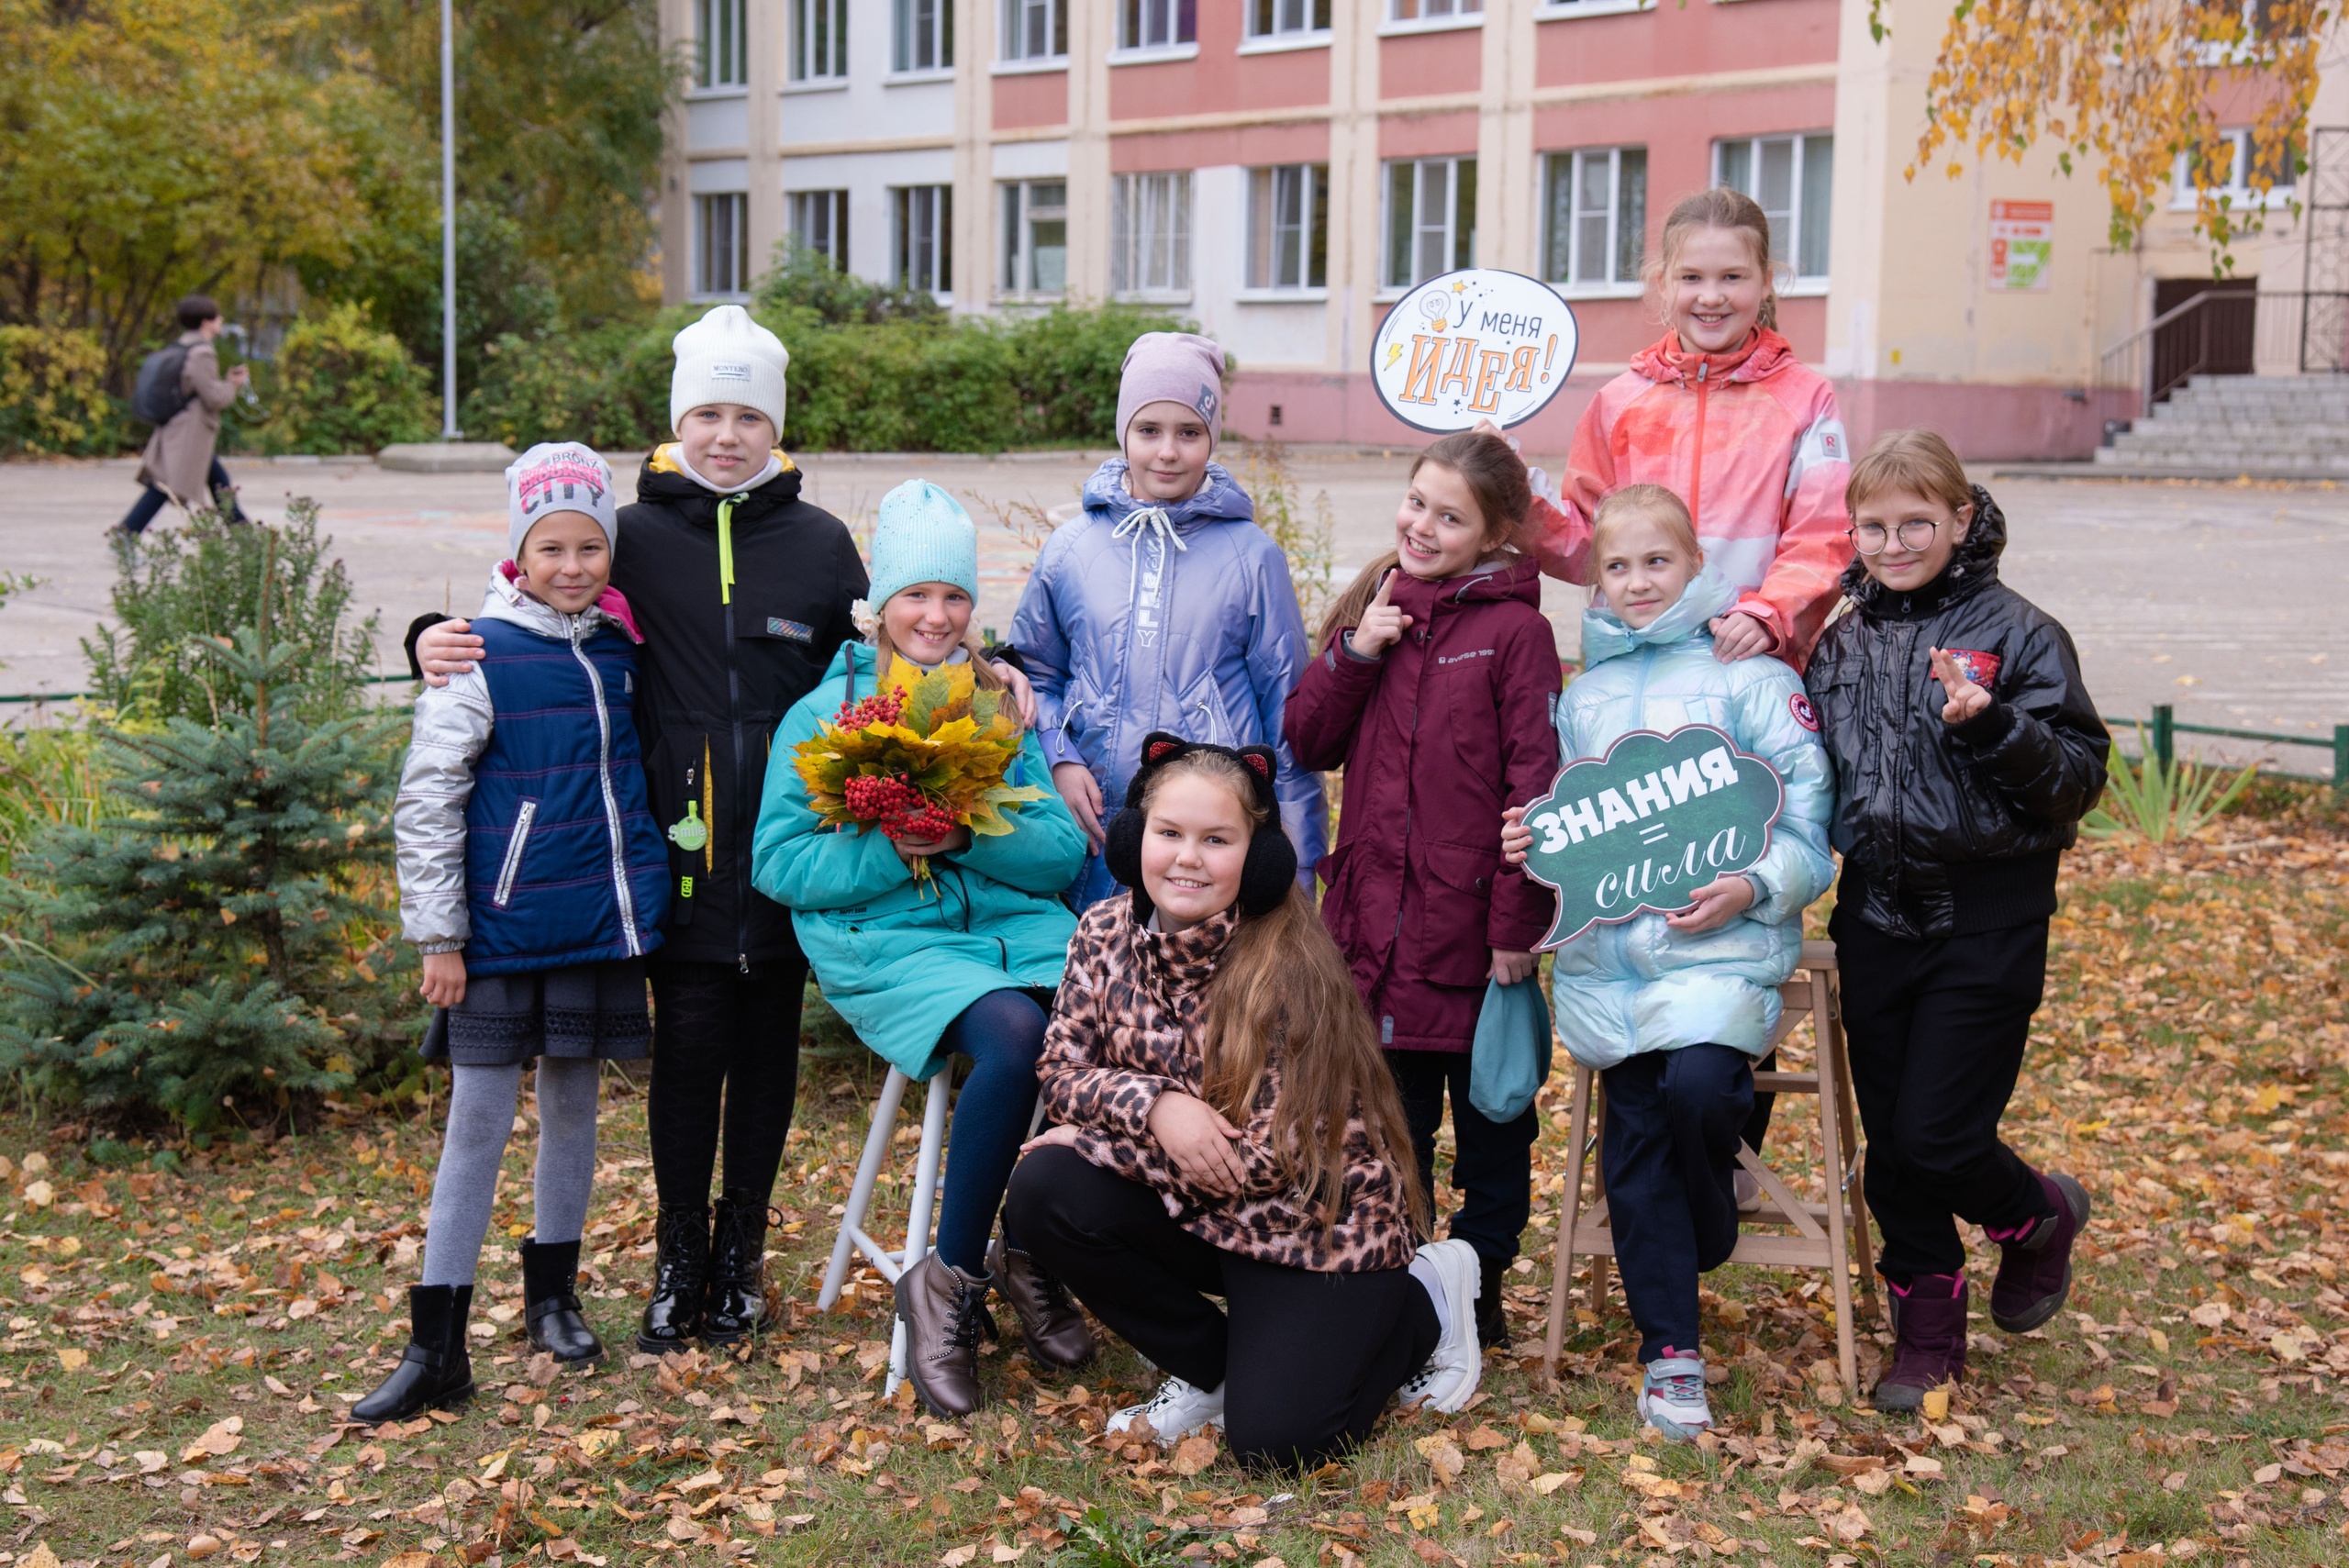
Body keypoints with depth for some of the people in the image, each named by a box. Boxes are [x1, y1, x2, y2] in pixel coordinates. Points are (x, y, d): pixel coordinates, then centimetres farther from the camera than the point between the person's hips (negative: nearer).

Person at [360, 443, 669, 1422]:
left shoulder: (615, 645, 6)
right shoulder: (481, 655, -10)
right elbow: (426, 801, -9)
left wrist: (645, 887, 16)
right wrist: (438, 934, -11)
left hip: (601, 923, 5)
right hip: (502, 930, -5)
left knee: (574, 1103, 14)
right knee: (479, 1121, -1)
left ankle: (553, 1294, 30)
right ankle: (436, 1349, 5)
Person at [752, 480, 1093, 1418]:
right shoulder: (822, 714, 8)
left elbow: (1063, 850, 8)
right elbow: (777, 860, 0)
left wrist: (968, 836, -11)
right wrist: (893, 850, -14)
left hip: (1016, 923, 3)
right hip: (889, 941, -3)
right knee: (1016, 1033, -34)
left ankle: (1040, 1257, -7)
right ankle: (949, 1285, -17)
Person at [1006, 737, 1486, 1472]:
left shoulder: (1289, 965, -22)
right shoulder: (1106, 930, -6)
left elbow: (1275, 1154, -23)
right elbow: (1063, 1073, -4)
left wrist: (1098, 1143, -18)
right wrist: (1154, 1105, -27)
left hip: (1316, 1217, -5)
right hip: (1190, 1203, 5)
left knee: (1274, 1438, -18)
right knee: (1043, 1191, -21)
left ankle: (1421, 1307, 13)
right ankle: (1213, 1370, 3)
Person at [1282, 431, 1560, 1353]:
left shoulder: (1514, 629, -9)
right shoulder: (1375, 608, 8)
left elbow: (1536, 784, -12)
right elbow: (1307, 743, 6)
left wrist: (1519, 922, -15)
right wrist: (1353, 654, -9)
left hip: (1472, 920, -5)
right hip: (1374, 915, 5)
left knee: (1490, 1108, 12)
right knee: (1390, 1111, 15)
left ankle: (1481, 1281, 26)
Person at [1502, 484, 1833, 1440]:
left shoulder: (1751, 678, 3)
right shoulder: (1582, 697, 17)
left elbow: (1806, 824, 0)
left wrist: (1752, 888, -16)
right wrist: (1528, 843, 3)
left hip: (1721, 942, -4)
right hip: (1604, 950, 4)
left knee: (1697, 1085, -27)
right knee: (1633, 1145, 1)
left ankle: (1712, 1224, 7)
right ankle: (1669, 1352, 12)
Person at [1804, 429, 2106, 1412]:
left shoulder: (2016, 633, -7)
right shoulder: (1841, 644, 9)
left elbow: (2080, 776, -12)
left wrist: (1992, 727, -27)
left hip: (1986, 923, -5)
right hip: (1876, 918, 5)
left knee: (1937, 1137, -7)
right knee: (1890, 1144, 9)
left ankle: (2042, 1217, 26)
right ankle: (1927, 1332, 26)